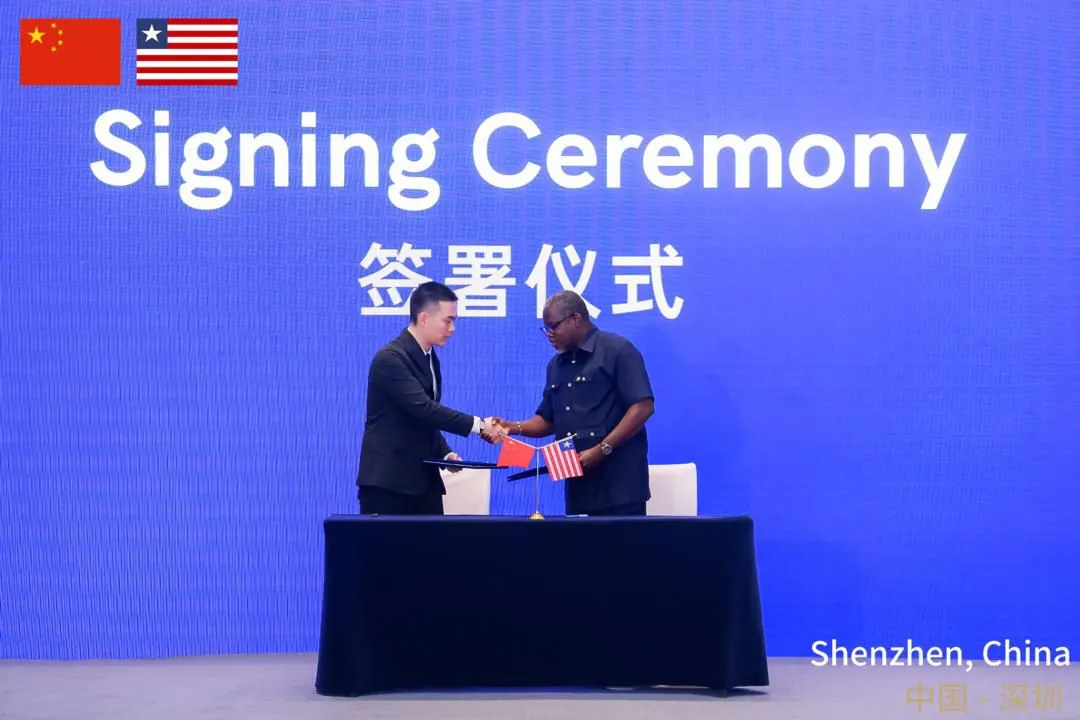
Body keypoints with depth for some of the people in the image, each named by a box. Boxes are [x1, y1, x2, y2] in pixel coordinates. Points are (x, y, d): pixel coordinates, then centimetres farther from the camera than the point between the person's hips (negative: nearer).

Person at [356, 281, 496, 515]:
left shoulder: (430, 358, 15)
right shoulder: (391, 358, -15)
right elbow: (423, 409, -24)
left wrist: (444, 453, 6)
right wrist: (477, 425, -23)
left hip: (423, 480, 8)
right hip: (388, 482, -8)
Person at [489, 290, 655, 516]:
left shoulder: (617, 351, -6)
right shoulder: (556, 365, 18)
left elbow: (643, 407, -13)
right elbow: (548, 420, 22)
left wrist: (602, 450, -19)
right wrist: (513, 427, 2)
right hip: (578, 484, 7)